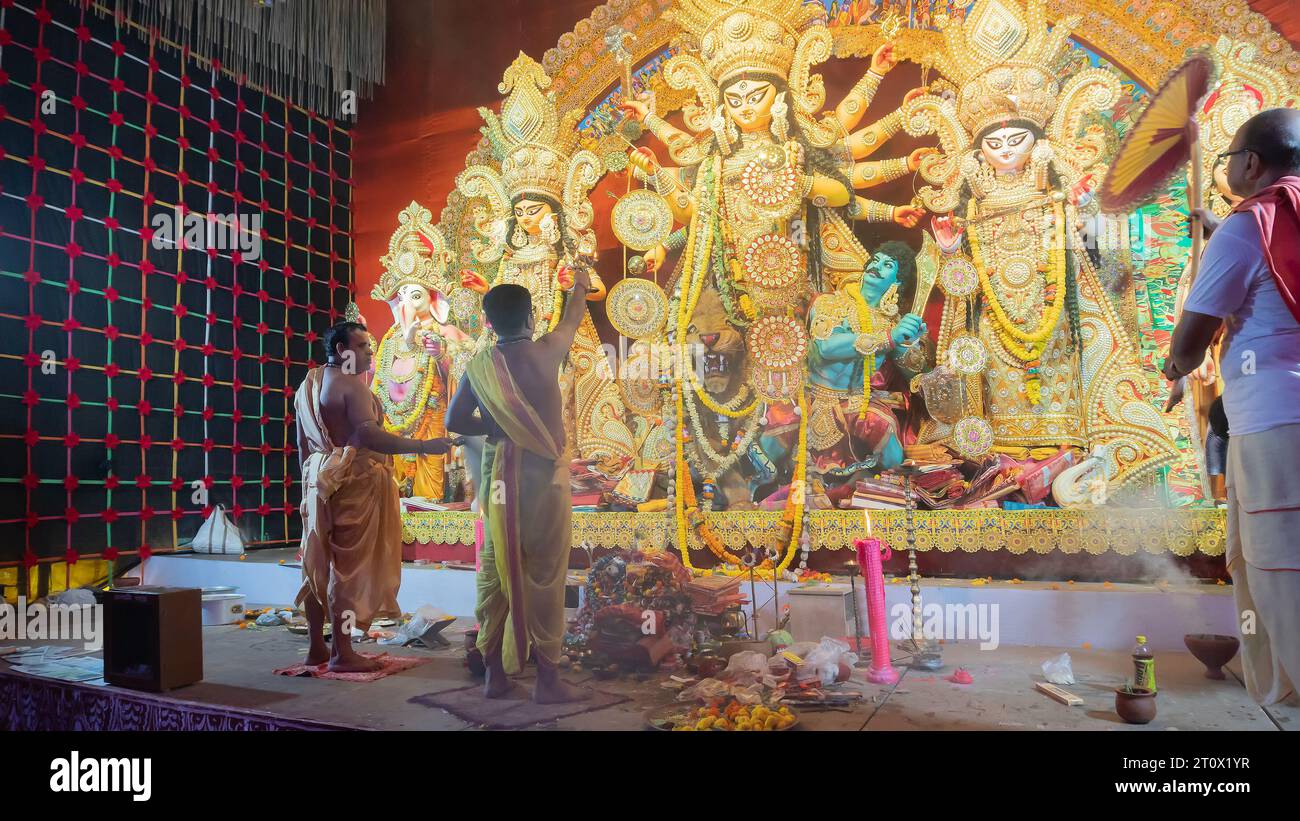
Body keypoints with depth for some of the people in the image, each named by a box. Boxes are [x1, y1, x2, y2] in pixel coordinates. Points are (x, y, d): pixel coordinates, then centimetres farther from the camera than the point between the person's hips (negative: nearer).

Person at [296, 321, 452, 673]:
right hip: (353, 483, -9)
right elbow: (367, 435, -29)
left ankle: (317, 647, 21)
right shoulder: (352, 385, -13)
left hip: (320, 481, 9)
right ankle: (343, 653, 2)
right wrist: (423, 445, -32)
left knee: (319, 565, 13)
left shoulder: (308, 385, 15)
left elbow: (302, 444, 18)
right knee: (347, 566, -4)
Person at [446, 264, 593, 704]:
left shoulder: (478, 366, 3)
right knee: (543, 575, 0)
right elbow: (572, 320, 14)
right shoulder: (544, 353, -6)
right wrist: (580, 286, 33)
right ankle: (548, 678, 5)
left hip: (497, 476, 4)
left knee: (495, 572, 9)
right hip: (542, 473, -4)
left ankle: (496, 673, 17)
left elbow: (455, 421, 9)